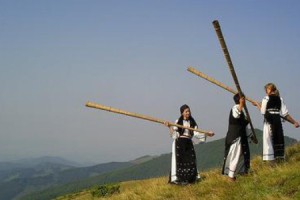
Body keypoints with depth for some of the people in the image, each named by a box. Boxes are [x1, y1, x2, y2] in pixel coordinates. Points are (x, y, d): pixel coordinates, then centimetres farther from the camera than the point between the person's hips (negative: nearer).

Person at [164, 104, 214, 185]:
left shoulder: (192, 122, 8)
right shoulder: (178, 122, -2)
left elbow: (196, 133, 1)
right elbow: (174, 134, -6)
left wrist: (207, 134, -7)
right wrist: (169, 127, -20)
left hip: (188, 143, 4)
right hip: (179, 143, -4)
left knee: (190, 160, 4)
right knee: (179, 160, -4)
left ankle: (190, 178, 15)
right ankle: (177, 179, 0)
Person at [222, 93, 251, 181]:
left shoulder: (241, 109, 19)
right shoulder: (236, 107, -12)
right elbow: (236, 115, -38)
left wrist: (250, 135, 26)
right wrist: (241, 104, -44)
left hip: (241, 136, 10)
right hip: (235, 136, -10)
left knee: (243, 155, 15)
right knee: (235, 155, -9)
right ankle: (231, 176, -6)